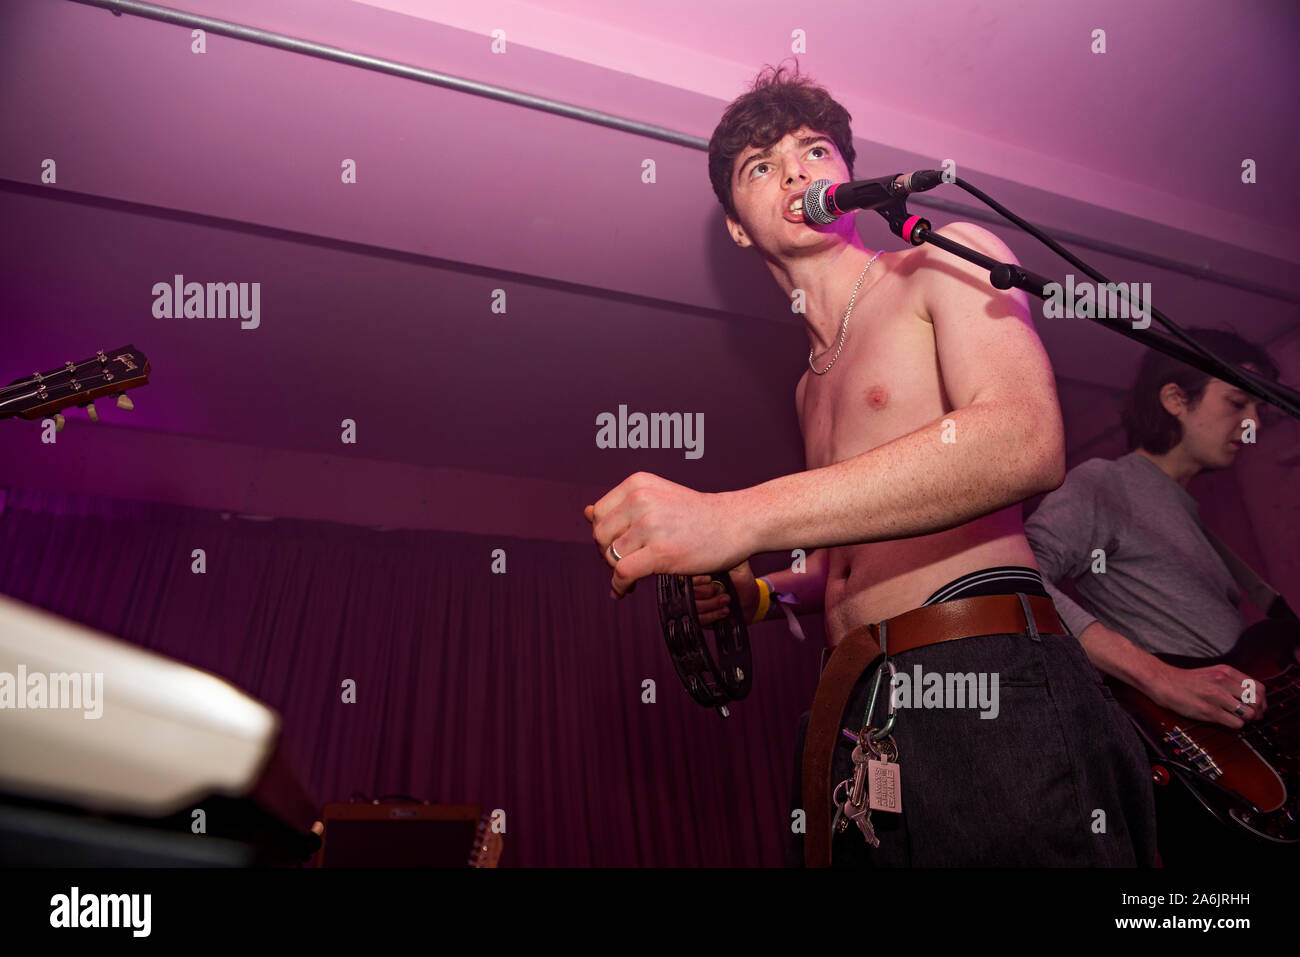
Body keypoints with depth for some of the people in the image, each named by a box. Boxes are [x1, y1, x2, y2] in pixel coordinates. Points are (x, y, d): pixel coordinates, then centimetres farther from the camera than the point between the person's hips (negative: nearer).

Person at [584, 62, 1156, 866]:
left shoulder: (948, 260, 3)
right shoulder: (812, 388, 22)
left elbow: (1026, 442, -19)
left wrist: (738, 518, -26)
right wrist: (758, 592, 8)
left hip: (992, 685, -6)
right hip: (854, 722, 7)